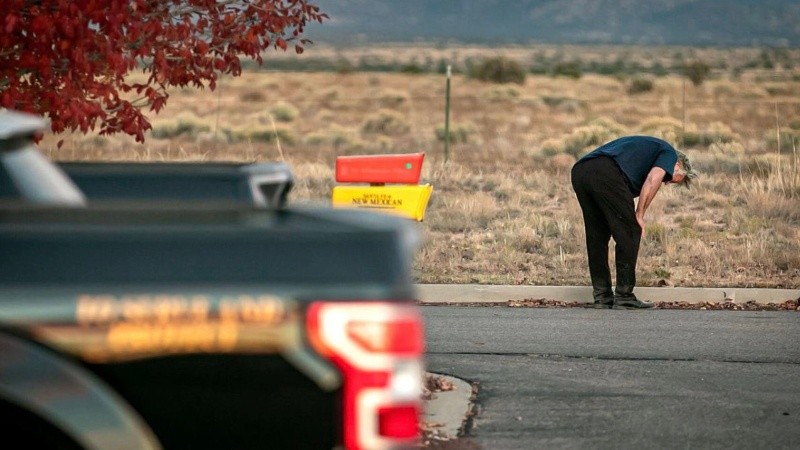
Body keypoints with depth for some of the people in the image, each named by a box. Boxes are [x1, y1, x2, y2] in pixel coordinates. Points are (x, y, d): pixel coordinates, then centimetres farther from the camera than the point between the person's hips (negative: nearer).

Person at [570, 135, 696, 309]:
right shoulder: (668, 153, 18)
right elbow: (653, 179, -4)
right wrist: (639, 215, 2)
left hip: (579, 171, 8)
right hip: (606, 173, -8)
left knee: (596, 237, 18)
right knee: (629, 234, 4)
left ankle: (602, 296, 20)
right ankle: (624, 297, 6)